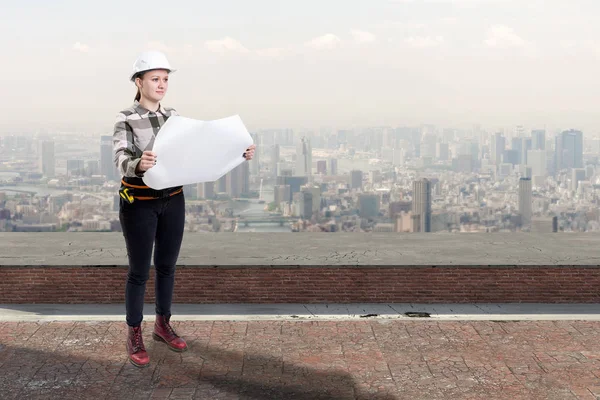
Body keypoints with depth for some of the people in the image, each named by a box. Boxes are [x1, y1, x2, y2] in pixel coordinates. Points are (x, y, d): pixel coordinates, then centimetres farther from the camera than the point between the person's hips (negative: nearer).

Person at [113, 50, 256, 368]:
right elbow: (121, 160, -27)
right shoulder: (125, 120, -12)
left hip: (173, 200, 5)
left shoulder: (173, 116, 5)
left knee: (167, 266, 14)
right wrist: (139, 164, -51)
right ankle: (134, 336, 17)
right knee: (139, 271, 2)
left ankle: (163, 325, 31)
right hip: (139, 203, -5)